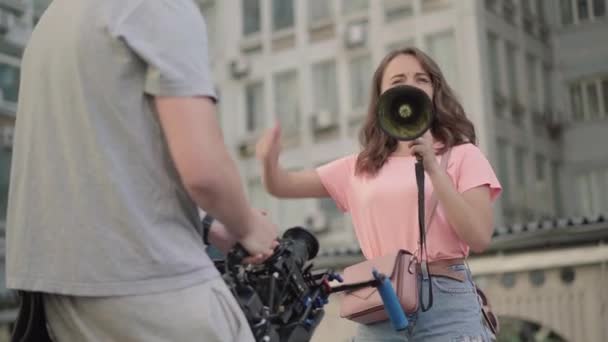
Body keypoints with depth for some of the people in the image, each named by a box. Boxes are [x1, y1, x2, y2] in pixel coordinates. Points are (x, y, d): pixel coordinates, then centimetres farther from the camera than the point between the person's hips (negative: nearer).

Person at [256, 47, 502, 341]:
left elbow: (479, 238, -6)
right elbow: (282, 185, 15)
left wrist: (433, 168, -14)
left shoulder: (462, 155, 6)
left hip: (446, 302, -2)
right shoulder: (360, 167, 14)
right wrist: (270, 160, -9)